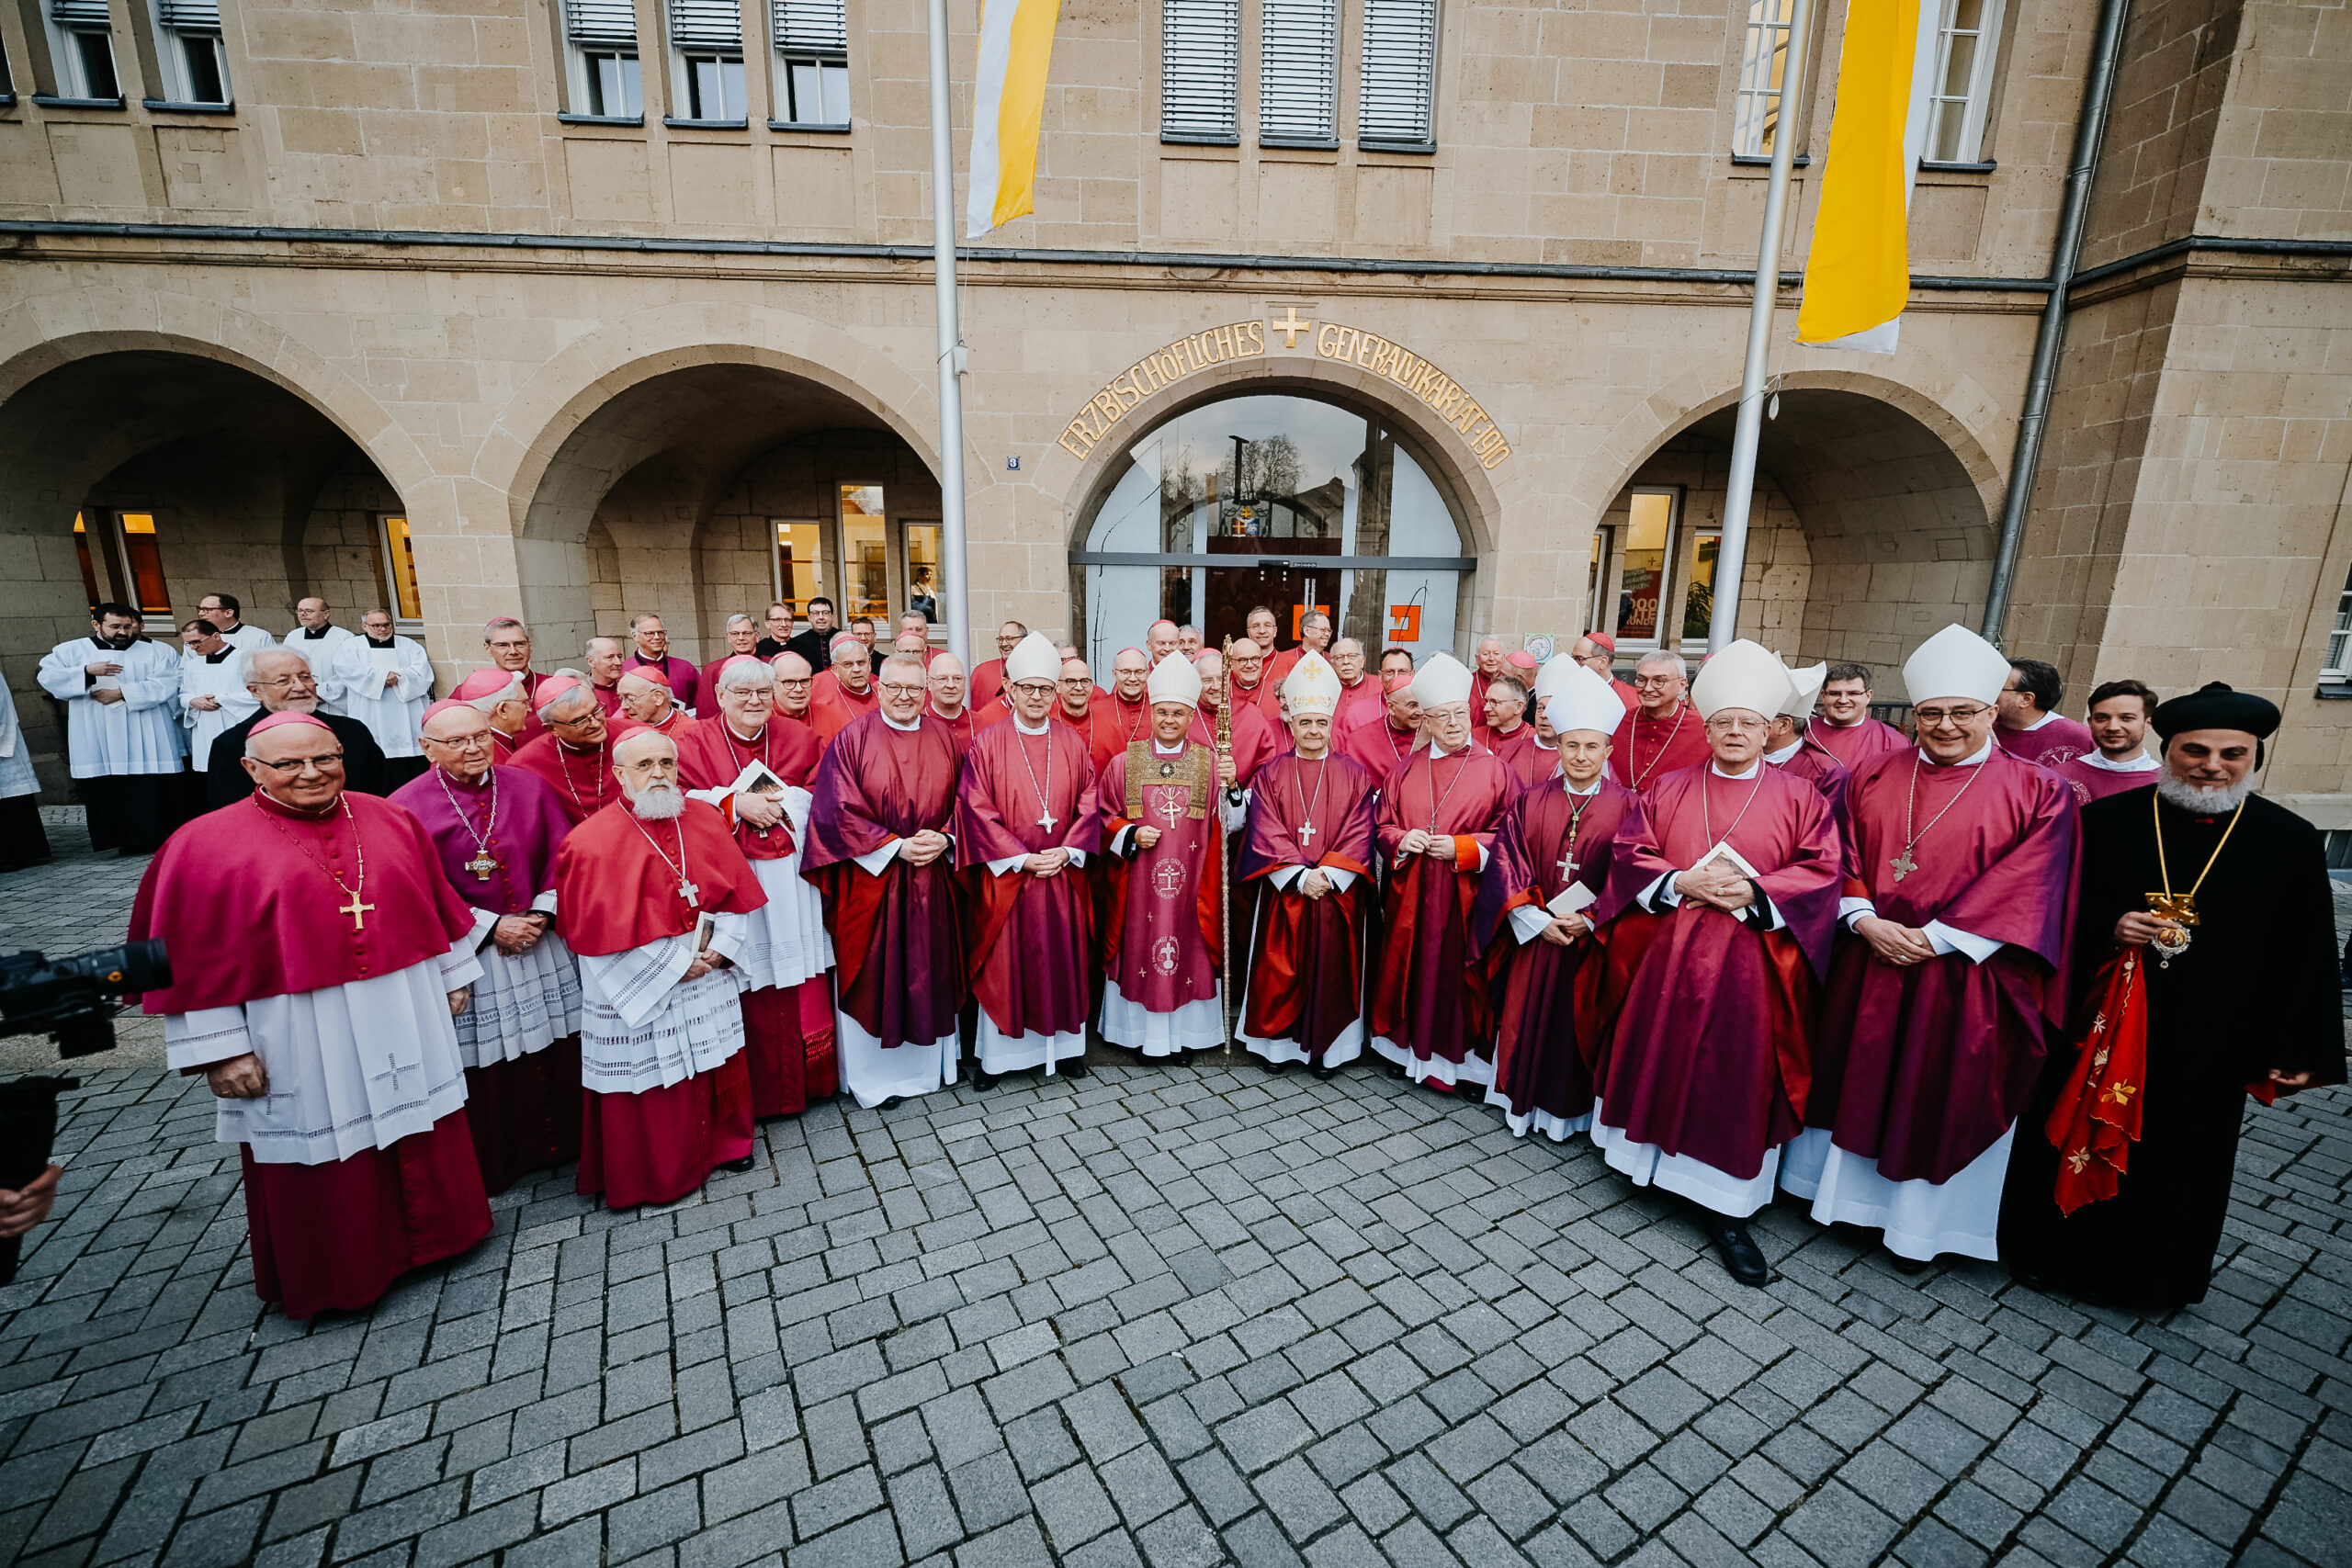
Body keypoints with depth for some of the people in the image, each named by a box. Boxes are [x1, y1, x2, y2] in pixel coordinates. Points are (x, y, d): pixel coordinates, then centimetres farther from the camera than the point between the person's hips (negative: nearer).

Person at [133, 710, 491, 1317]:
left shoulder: (391, 820, 2)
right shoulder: (207, 845, -7)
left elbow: (437, 901, 10)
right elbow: (196, 959, -6)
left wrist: (453, 977, 12)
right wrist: (220, 1050, -7)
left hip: (405, 1023, 3)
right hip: (302, 1041, -3)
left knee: (422, 1139, 16)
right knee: (322, 1155, 12)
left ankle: (427, 1234, 37)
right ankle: (335, 1273, 33)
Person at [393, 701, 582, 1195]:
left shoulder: (529, 786, 4)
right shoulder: (407, 807, -5)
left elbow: (561, 853, 2)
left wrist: (542, 914, -10)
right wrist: (491, 927, -14)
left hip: (544, 944, 3)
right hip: (468, 953, -3)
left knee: (558, 1050, 10)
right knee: (488, 1062, 6)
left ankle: (565, 1141, 28)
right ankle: (498, 1160, 25)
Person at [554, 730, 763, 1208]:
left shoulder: (705, 819, 0)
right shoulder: (593, 842, -14)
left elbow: (736, 892, 4)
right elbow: (603, 929, -15)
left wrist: (719, 948, -8)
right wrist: (674, 967, -15)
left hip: (710, 977, 4)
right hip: (638, 988, -4)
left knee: (716, 1063, 17)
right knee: (651, 1076, 9)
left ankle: (724, 1142, 39)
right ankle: (657, 1174, 29)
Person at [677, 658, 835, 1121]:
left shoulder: (799, 738, 9)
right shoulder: (696, 743, 5)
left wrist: (781, 802, -11)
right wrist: (736, 803, -14)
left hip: (790, 875, 2)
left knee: (801, 975, 4)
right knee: (750, 982, 1)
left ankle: (810, 1078, 21)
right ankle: (756, 1090, 17)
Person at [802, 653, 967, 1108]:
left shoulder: (942, 738, 6)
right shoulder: (853, 740, -6)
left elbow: (961, 802, 7)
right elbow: (839, 811, -11)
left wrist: (943, 840, -11)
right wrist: (896, 847, -16)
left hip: (933, 879, 4)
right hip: (871, 878, -3)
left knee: (930, 970, 13)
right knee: (875, 976, 5)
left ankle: (928, 1061, 32)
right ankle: (874, 1073, 24)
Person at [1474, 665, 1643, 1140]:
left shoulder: (1626, 806, -2)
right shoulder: (1531, 801, 2)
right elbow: (1507, 861, -3)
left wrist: (1590, 921, -15)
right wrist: (1536, 919, -12)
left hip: (1593, 937, -2)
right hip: (1533, 934, 2)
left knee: (1577, 1022, 7)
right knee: (1526, 1017, 9)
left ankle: (1568, 1107, 25)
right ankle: (1522, 1100, 26)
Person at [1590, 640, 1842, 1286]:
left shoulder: (1800, 798, 4)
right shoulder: (1668, 789, 8)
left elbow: (1820, 873, -3)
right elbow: (1632, 856, 2)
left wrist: (1754, 892, -17)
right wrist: (1683, 883, -14)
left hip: (1750, 964, -1)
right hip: (1668, 958, 2)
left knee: (1737, 1076, 2)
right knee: (1659, 1058, 8)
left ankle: (1725, 1208, 13)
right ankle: (1652, 1157, 28)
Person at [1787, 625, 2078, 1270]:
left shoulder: (2038, 794, -5)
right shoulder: (1874, 777, 4)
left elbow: (2025, 895, -10)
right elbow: (1846, 858, 4)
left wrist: (1936, 938, -17)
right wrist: (1865, 921, -11)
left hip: (1964, 976, -2)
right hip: (1870, 964, 3)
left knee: (1942, 1094, 9)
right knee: (1860, 1079, 14)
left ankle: (1919, 1222, 28)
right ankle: (1842, 1189, 33)